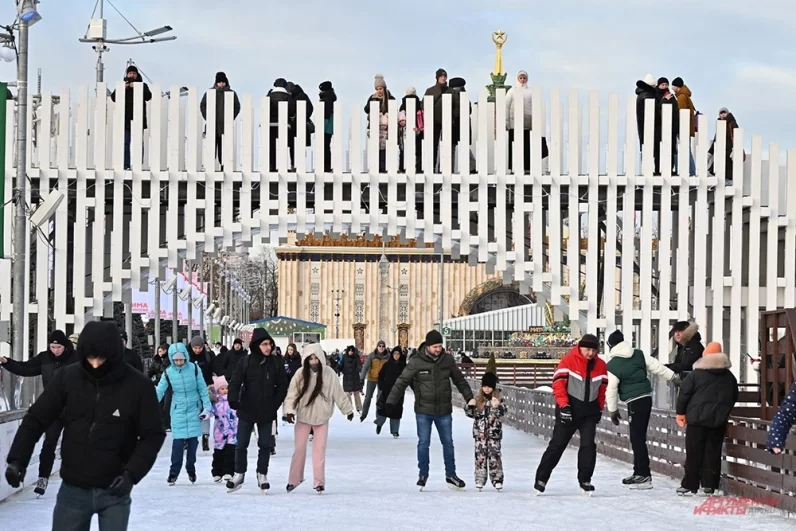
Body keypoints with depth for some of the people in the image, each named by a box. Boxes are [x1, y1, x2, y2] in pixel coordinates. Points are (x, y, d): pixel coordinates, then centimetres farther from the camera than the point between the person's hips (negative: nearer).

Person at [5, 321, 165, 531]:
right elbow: (36, 419, 1)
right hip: (73, 488, 2)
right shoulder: (67, 377, -6)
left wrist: (132, 473, -18)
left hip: (114, 491, -2)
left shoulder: (138, 385, -12)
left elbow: (153, 435, -6)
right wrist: (17, 459, -11)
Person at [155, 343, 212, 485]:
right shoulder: (168, 372, -6)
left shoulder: (194, 369, -6)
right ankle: (174, 472, 2)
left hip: (194, 409, 1)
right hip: (178, 411, -1)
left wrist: (207, 407, -1)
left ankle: (191, 469, 22)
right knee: (178, 442, -7)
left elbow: (202, 389, 1)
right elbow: (159, 391, -4)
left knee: (193, 440, 6)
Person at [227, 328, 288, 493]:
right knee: (241, 444, 5)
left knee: (265, 444, 7)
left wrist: (275, 403, -5)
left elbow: (283, 385, 3)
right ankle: (239, 474, 18)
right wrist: (234, 401, -22)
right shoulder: (246, 362, -7)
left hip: (267, 412, 1)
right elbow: (235, 383, -8)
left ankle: (262, 475, 19)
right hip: (247, 411, -1)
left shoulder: (276, 363, -2)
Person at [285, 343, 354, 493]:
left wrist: (348, 409, 6)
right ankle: (294, 479, 17)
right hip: (303, 416, 0)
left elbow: (338, 393, -1)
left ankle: (319, 481, 6)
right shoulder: (301, 373, -10)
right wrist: (289, 410, -23)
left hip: (322, 417, 0)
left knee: (319, 449, 1)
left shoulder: (329, 373, -9)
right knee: (300, 448, 4)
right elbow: (292, 393, -11)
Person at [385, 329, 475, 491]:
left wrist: (469, 398, 9)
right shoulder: (416, 362, -11)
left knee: (448, 443, 9)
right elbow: (401, 382, -10)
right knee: (423, 443, 2)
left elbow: (460, 380, 10)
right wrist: (390, 402, -16)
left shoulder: (448, 360, -2)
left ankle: (451, 476, 20)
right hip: (423, 411, -3)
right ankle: (423, 475, 16)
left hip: (444, 411, 3)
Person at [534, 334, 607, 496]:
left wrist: (599, 409, 13)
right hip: (569, 409, -4)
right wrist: (563, 405, -19)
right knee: (557, 444, -1)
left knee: (588, 445, -4)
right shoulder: (568, 361, -11)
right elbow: (558, 383, -14)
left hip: (589, 411, 4)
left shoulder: (601, 366, 3)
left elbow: (602, 388, 13)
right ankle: (541, 479, 7)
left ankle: (585, 481, 6)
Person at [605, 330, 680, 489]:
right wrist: (673, 377, 20)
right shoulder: (639, 354, 8)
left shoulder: (612, 364, -9)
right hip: (646, 397, 7)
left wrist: (612, 410, 2)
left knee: (637, 438, -7)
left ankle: (644, 476, -11)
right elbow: (657, 366, 10)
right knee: (638, 437, 15)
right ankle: (639, 472, 22)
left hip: (634, 402, -7)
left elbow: (611, 389, -7)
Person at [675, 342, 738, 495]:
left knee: (694, 453, 2)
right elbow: (734, 397, 16)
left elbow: (684, 393, -6)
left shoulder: (695, 374, -7)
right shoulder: (729, 376, 7)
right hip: (719, 420, 3)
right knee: (713, 452, 7)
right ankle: (709, 485, 6)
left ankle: (690, 485, 3)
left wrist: (681, 413, 5)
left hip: (698, 419, -3)